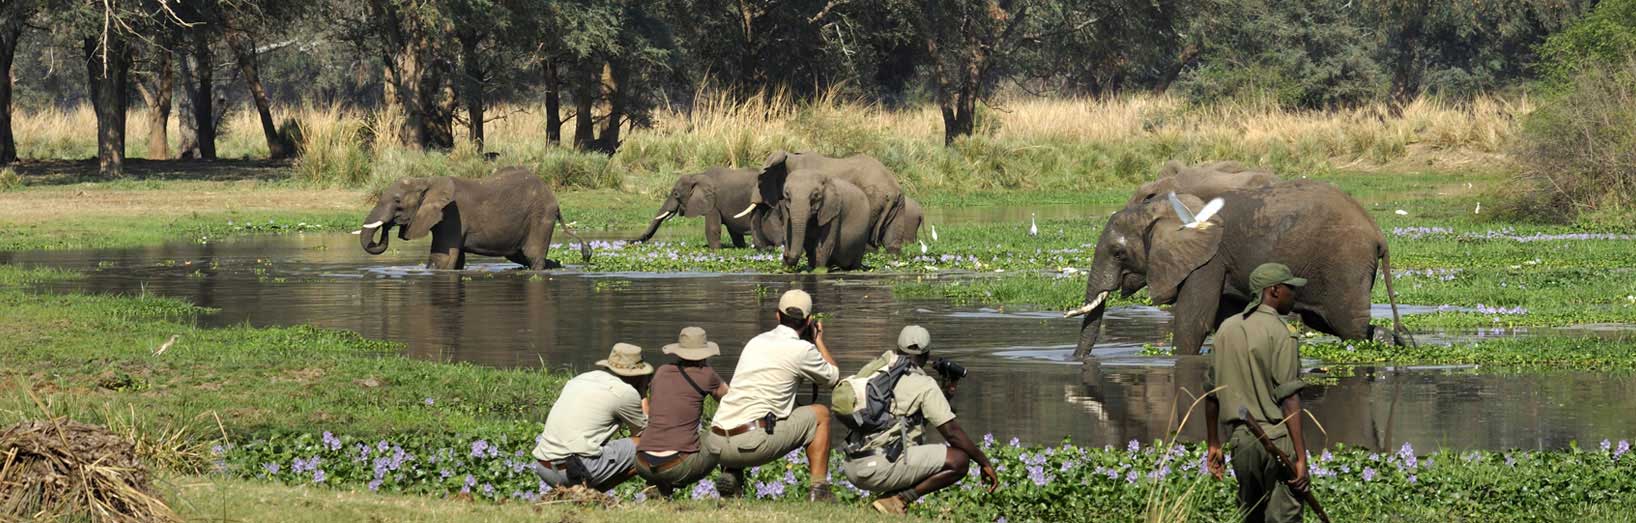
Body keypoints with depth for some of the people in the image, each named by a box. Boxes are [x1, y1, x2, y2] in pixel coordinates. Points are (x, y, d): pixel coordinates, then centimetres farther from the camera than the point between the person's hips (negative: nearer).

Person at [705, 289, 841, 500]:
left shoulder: (755, 342, 18)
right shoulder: (802, 349, 0)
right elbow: (834, 378, 18)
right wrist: (819, 341, 35)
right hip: (753, 443, -5)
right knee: (820, 414, 15)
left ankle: (730, 475, 14)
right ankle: (819, 489, 10)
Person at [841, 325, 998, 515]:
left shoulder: (873, 369, 16)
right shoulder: (924, 385, -4)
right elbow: (952, 433, -5)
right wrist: (985, 463, 5)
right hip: (881, 467, -8)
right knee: (959, 460, -5)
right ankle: (899, 500, -11)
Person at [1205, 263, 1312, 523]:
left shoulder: (1227, 328, 11)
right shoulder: (1279, 333, -9)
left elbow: (1212, 392, 14)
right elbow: (1289, 399, -15)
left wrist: (1213, 443, 22)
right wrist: (1301, 457, -15)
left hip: (1241, 437, 6)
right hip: (1277, 436, -6)